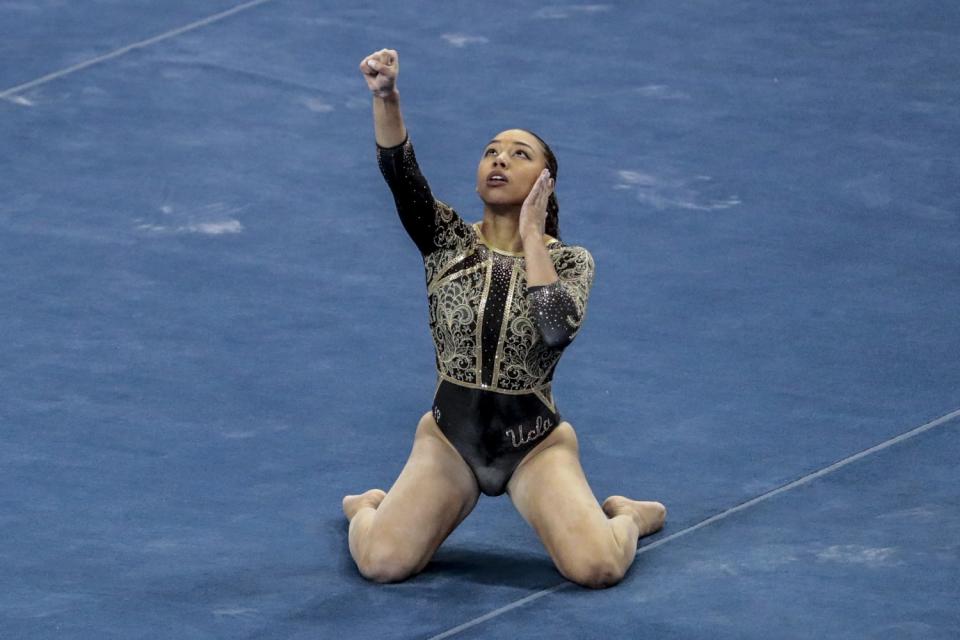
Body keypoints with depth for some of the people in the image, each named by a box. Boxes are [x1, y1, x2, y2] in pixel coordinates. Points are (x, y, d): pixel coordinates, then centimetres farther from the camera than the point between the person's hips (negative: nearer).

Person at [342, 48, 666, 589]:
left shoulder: (569, 260, -3)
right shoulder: (448, 240, 0)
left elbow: (557, 329, -25)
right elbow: (399, 170, -19)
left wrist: (532, 235, -18)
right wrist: (386, 97, -36)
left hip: (536, 442, -1)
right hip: (450, 437, 1)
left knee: (598, 568, -25)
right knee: (381, 562, -22)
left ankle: (627, 516, 13)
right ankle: (369, 506, 17)